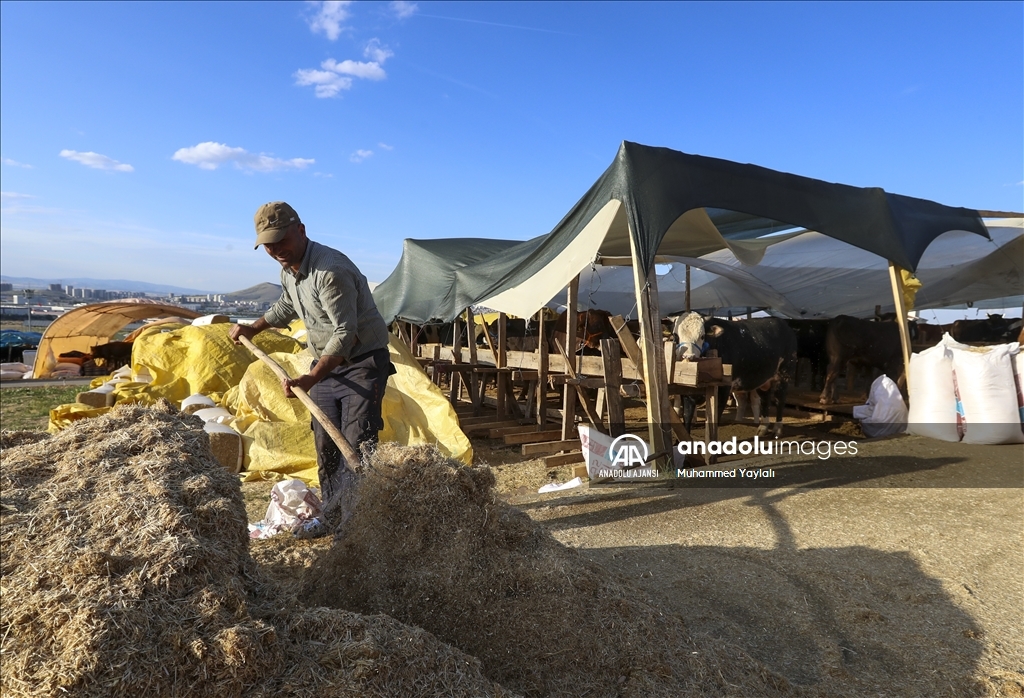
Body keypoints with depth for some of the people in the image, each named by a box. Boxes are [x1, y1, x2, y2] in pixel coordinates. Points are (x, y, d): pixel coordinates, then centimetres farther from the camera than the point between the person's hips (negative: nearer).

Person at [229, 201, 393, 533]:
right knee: (325, 448, 14)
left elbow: (345, 334, -30)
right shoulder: (288, 270, 5)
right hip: (325, 363, 9)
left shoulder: (331, 271, -26)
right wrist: (252, 329, 29)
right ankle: (332, 517, 27)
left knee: (356, 450, -13)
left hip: (362, 363, -9)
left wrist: (311, 378, -36)